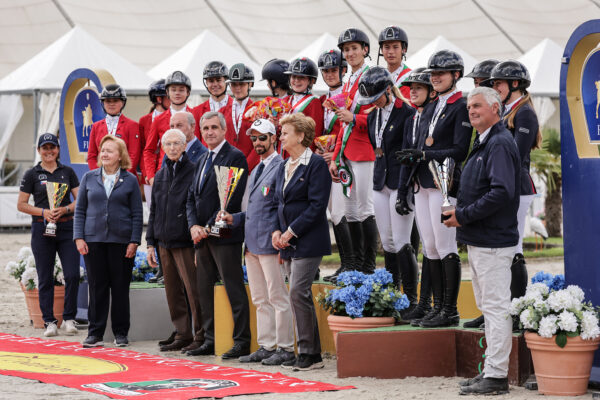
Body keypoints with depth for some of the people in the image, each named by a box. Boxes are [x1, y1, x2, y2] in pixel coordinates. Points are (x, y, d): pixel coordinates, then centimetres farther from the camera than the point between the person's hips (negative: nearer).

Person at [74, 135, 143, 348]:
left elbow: (137, 213, 3)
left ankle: (121, 333, 12)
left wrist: (134, 241, -5)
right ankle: (95, 332, 9)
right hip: (94, 240, 1)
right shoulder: (89, 178, 8)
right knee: (97, 286, 3)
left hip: (121, 241, -1)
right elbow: (80, 209, 9)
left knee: (120, 287, 3)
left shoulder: (130, 180, 3)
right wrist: (79, 237, 0)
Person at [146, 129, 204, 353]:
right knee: (173, 291, 9)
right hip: (164, 241, 7)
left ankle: (200, 336, -1)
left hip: (185, 241, -7)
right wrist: (151, 243, 15)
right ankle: (182, 334, 16)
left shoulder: (193, 171, -5)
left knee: (193, 289, -8)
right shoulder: (160, 176, 16)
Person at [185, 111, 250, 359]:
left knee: (234, 289, -6)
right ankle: (209, 341, 17)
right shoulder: (202, 160, 19)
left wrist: (209, 227, -15)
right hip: (202, 236, 8)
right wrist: (194, 226, -1)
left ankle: (242, 342, -3)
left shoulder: (235, 157, -7)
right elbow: (192, 197, 17)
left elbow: (232, 198, -15)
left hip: (224, 235, -8)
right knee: (203, 289, 10)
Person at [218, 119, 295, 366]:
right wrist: (233, 218, 10)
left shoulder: (281, 167, -8)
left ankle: (285, 348, -1)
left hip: (269, 243, -9)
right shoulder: (255, 171, 20)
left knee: (278, 298, -5)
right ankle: (266, 347, 16)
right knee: (260, 300, 11)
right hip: (252, 243, 9)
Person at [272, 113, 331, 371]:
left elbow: (317, 205, -15)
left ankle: (308, 353, -8)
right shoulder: (284, 167, 16)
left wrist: (292, 232, -15)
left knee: (298, 292, -14)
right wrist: (277, 231, 4)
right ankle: (311, 353, 13)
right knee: (299, 295, 8)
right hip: (289, 243, 8)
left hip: (308, 241, -8)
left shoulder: (316, 164, -9)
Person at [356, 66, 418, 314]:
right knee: (387, 242, 9)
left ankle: (411, 299, -2)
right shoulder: (373, 117, 13)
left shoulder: (407, 113, -10)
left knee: (401, 243, -8)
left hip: (401, 183, -7)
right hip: (380, 184, 7)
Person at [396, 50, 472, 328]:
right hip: (424, 184, 8)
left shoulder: (461, 107, -7)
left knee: (446, 248, -6)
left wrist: (425, 154, -18)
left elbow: (460, 151, -14)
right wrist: (412, 157, 1)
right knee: (430, 248, 9)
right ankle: (437, 307, 15)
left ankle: (450, 310, -1)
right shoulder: (431, 107, 18)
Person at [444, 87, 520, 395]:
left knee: (496, 307, -7)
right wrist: (459, 212, 9)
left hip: (493, 241, -11)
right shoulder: (483, 143, 18)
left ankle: (496, 376, -4)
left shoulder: (500, 144, -14)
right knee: (488, 307, 14)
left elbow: (501, 192, -25)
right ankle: (491, 370, 21)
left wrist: (463, 216, -19)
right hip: (478, 240, 11)